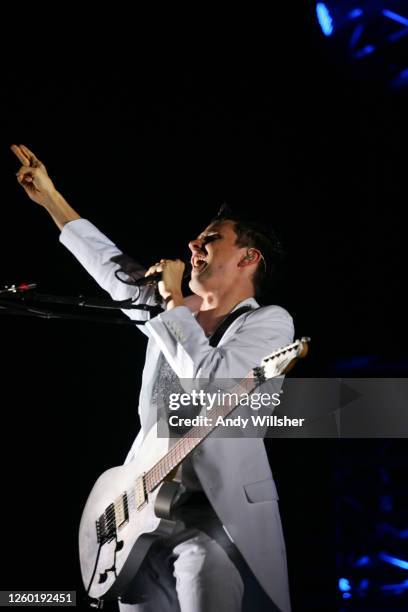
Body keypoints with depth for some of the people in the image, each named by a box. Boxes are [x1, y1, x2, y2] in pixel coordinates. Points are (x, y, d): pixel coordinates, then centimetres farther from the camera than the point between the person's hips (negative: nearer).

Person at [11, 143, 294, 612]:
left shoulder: (269, 323, -2)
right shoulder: (173, 315, 18)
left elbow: (212, 383, -17)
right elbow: (112, 268, 26)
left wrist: (174, 301, -6)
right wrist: (49, 198, 29)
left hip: (221, 509, -6)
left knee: (204, 564, -31)